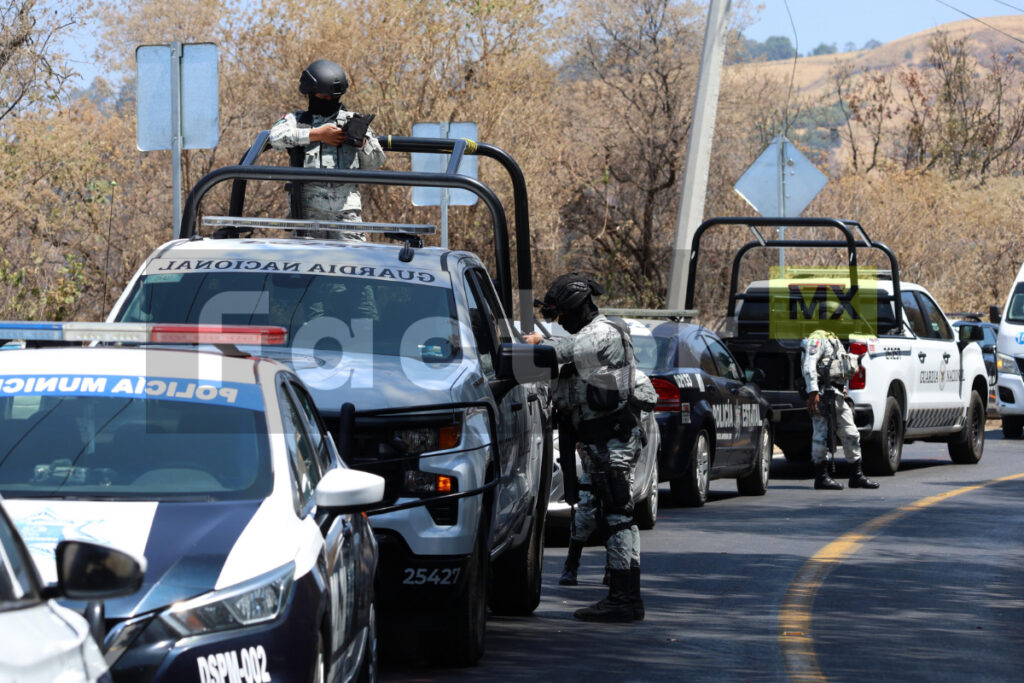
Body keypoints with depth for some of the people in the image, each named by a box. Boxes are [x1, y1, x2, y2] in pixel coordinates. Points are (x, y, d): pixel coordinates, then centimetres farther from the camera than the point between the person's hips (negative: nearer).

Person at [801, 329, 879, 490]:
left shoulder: (834, 341, 24)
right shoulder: (817, 339, -7)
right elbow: (809, 366, -18)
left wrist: (844, 392, 23)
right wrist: (813, 392, -25)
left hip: (838, 394, 10)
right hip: (823, 394, -10)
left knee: (851, 434, 9)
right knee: (821, 434, -6)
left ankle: (857, 476, 15)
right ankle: (821, 477, -2)